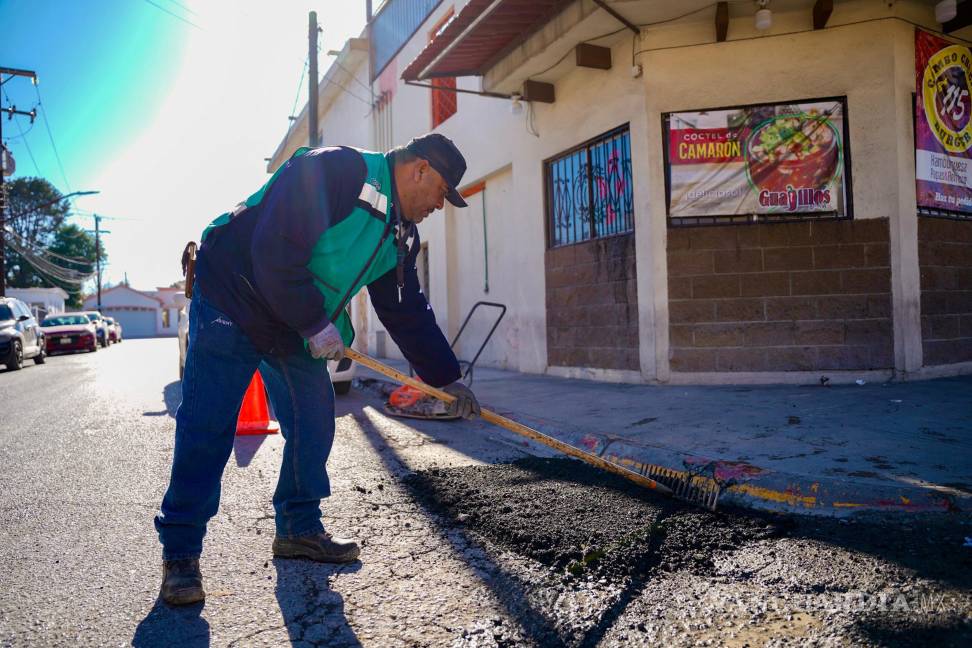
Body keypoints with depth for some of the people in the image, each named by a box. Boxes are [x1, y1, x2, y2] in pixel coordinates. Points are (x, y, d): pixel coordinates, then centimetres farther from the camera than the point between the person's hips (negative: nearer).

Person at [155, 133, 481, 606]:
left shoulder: (400, 235, 5)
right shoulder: (333, 170, -22)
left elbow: (408, 312, 9)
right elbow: (275, 250, -30)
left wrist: (447, 377, 8)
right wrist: (316, 323, -24)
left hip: (298, 328, 9)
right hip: (233, 303, -8)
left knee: (315, 423, 7)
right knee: (207, 429, -7)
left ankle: (299, 530, 22)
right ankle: (179, 552, 5)